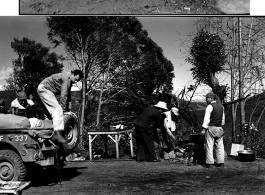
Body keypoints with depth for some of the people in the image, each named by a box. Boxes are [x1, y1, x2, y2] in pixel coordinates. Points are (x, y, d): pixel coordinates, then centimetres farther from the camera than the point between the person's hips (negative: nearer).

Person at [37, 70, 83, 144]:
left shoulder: (69, 80, 12)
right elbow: (63, 95, -23)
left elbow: (68, 96, 18)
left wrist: (68, 109, 15)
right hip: (44, 88, -11)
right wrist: (63, 109, -21)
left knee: (53, 113, 9)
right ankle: (58, 134, -32)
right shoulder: (67, 78, -19)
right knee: (57, 110, -21)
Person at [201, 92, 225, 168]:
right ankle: (221, 162, 12)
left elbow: (206, 118, -15)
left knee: (209, 146, -1)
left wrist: (204, 129, -15)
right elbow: (223, 117, 18)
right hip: (219, 128, 7)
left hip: (211, 128, -6)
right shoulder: (221, 106, 12)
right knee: (219, 146, 9)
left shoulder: (210, 106, -11)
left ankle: (209, 163, 0)